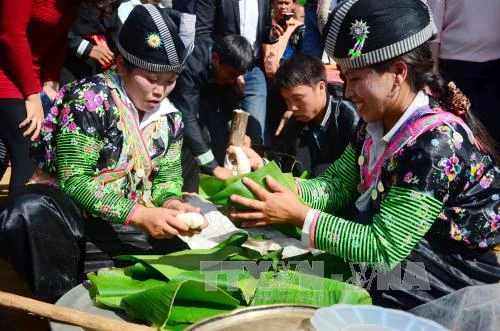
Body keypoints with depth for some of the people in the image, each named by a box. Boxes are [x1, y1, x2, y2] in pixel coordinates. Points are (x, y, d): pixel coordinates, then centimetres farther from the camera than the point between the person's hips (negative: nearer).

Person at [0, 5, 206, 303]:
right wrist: (138, 214, -28)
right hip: (71, 216, -6)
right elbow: (71, 179, -19)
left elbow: (167, 178, 11)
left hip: (127, 226, 6)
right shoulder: (91, 98, -14)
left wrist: (171, 203, -15)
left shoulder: (169, 118, 5)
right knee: (28, 213, -38)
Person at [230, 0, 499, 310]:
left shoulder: (435, 144, -30)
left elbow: (381, 249, -29)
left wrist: (298, 215, -28)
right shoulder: (380, 120, -4)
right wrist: (281, 190, -17)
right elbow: (338, 184, 0)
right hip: (409, 252, 7)